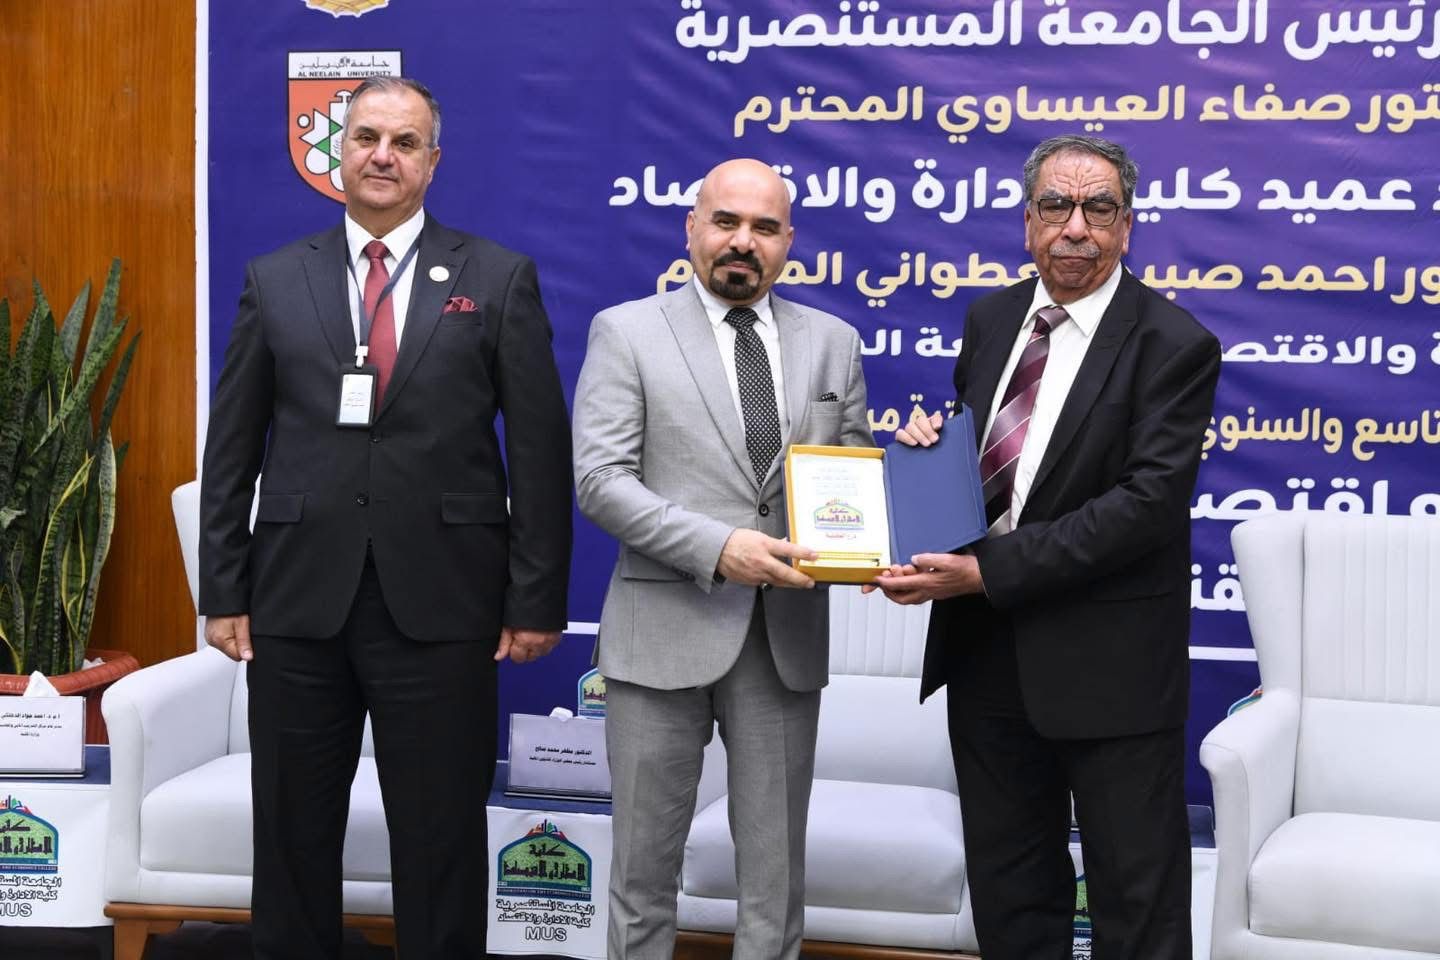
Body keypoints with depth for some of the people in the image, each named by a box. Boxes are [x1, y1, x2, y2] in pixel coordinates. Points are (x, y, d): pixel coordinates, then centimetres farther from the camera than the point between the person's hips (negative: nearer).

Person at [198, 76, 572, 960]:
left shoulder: (500, 279, 3)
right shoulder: (276, 280, 8)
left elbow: (542, 448, 0)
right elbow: (232, 448, 8)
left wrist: (537, 599, -5)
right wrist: (223, 590, 2)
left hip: (440, 600, -2)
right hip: (297, 597, 2)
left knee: (443, 840, 7)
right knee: (292, 836, 12)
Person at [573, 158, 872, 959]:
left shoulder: (833, 342, 10)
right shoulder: (627, 332, -1)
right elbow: (600, 479, -10)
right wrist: (717, 547, -21)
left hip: (787, 636, 3)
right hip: (664, 630, -3)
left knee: (776, 863, 11)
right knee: (646, 858, 8)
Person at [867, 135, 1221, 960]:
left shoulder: (1172, 344, -13)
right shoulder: (992, 319, 8)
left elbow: (1148, 502, -21)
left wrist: (986, 572, -24)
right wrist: (931, 443, -5)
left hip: (1104, 663, -6)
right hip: (986, 645, 6)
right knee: (1008, 890, 17)